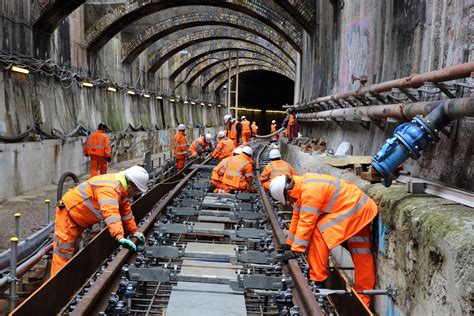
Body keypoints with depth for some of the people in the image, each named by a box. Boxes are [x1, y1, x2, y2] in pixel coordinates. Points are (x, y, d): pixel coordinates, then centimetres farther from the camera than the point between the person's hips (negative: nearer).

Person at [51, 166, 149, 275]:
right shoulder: (109, 188, -32)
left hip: (78, 220, 10)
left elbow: (126, 212, 10)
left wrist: (134, 231, 8)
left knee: (72, 251, 16)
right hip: (67, 214, -10)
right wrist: (120, 237, -55)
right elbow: (110, 212, -46)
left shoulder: (122, 189, 1)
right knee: (63, 254, -7)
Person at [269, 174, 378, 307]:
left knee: (318, 232, -15)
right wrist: (290, 243, 16)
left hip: (353, 208, -10)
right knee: (361, 255, 13)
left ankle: (317, 281, -8)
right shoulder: (302, 185, 4)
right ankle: (364, 302, 21)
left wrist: (295, 250, -19)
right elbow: (297, 216, 11)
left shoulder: (310, 191, -26)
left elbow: (306, 223, -25)